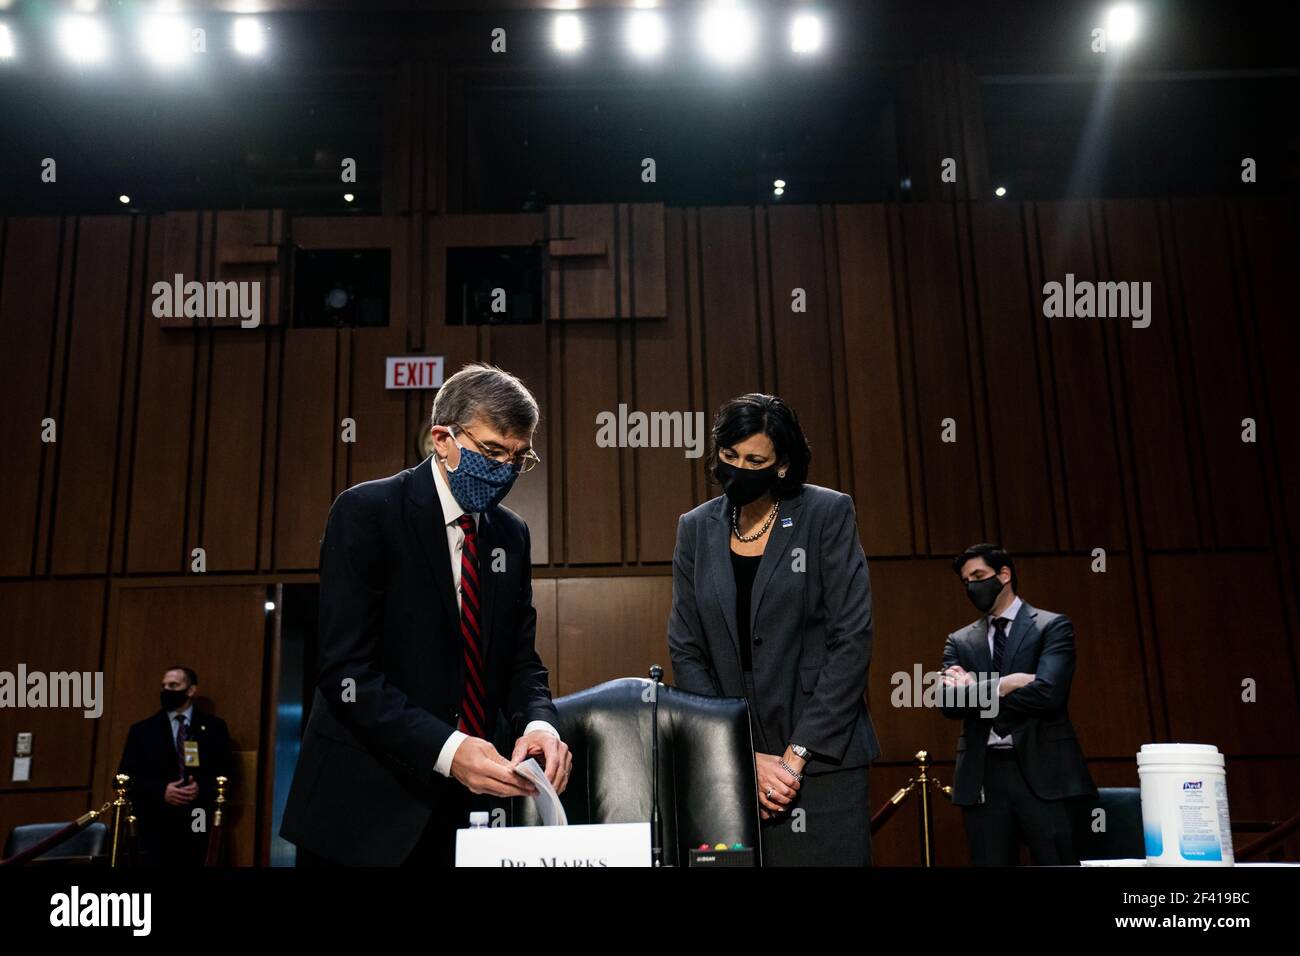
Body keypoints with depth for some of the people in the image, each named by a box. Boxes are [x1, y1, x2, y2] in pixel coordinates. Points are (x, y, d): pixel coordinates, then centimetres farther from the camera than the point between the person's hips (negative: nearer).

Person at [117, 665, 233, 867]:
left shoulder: (214, 727, 7)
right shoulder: (142, 730, 9)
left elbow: (227, 777, 4)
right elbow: (125, 778, 3)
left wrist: (201, 789, -15)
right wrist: (161, 792, -12)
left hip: (200, 829, 0)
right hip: (155, 831, 1)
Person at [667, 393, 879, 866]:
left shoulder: (828, 514, -4)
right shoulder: (696, 528, 5)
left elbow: (851, 640, -8)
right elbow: (685, 651, 2)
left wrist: (797, 755, -11)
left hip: (821, 758, -2)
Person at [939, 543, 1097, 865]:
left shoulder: (1052, 626, 4)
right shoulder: (959, 641, 15)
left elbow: (1047, 692, -12)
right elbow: (948, 702, 0)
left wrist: (975, 690, -5)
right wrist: (1001, 684, -15)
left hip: (1043, 770, -3)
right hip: (982, 776, 4)